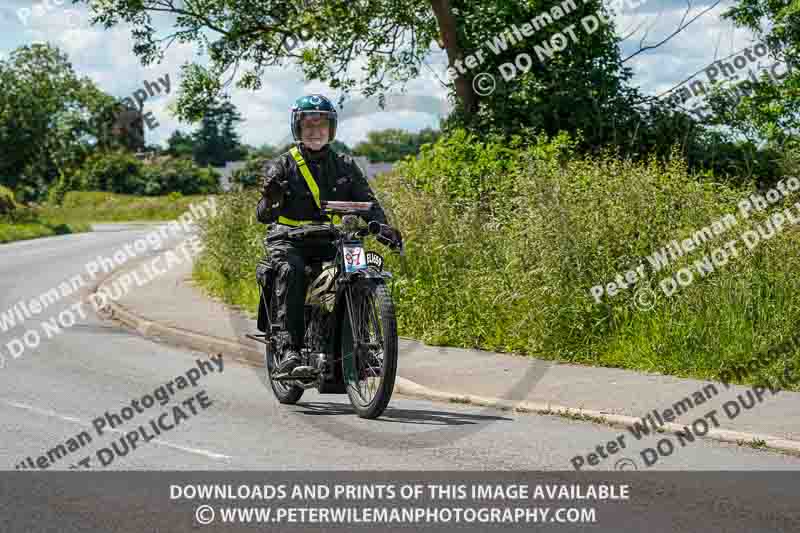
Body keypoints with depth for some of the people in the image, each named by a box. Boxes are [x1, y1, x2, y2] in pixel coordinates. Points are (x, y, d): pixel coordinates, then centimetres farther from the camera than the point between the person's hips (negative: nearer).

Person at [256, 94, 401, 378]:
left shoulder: (345, 166, 13)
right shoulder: (282, 166, 4)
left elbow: (367, 201, 3)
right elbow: (263, 215, -6)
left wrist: (383, 227, -19)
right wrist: (270, 201, -31)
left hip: (330, 242, 3)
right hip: (290, 240, -3)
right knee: (292, 271, -35)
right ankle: (289, 352, -40)